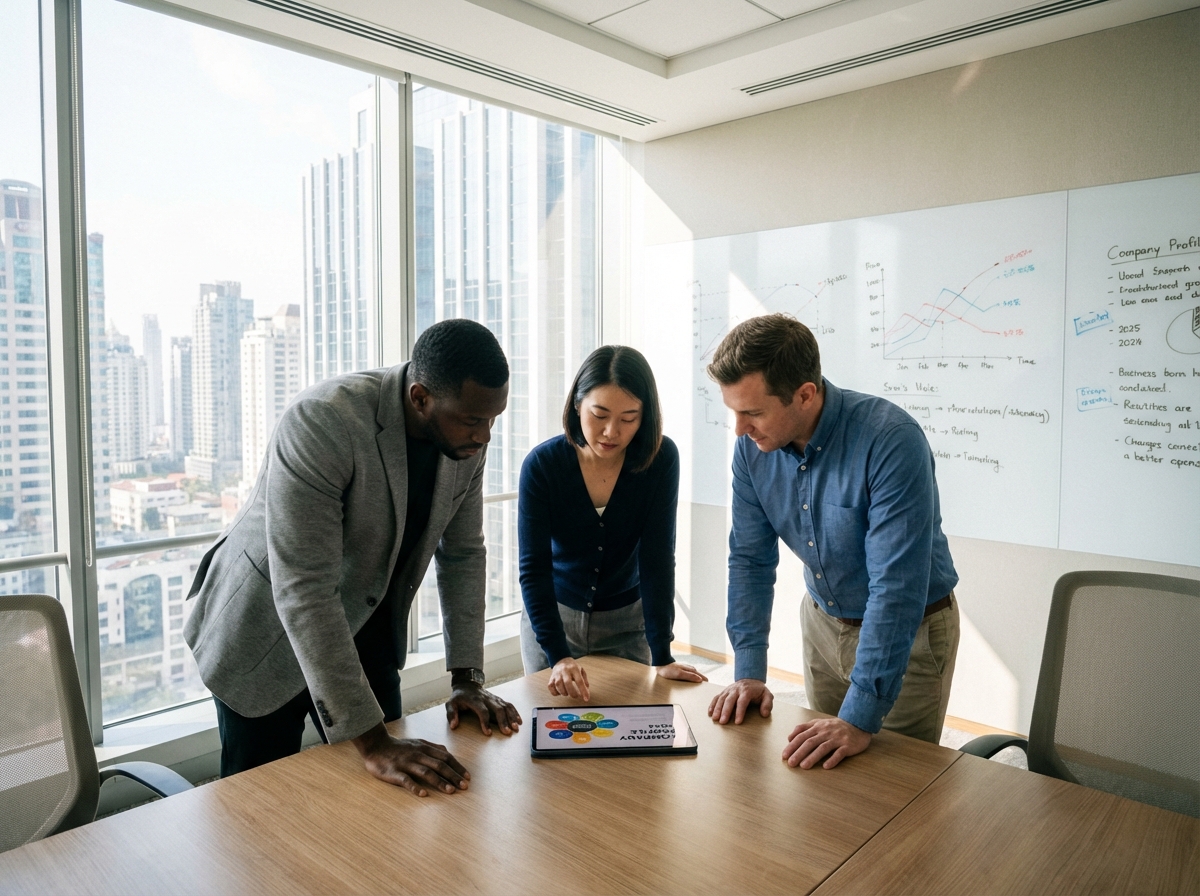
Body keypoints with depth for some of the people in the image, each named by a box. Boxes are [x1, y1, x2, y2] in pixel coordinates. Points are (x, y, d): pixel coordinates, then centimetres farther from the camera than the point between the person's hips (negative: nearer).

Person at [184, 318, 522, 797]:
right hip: (269, 623, -5)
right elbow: (302, 591, -36)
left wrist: (467, 679, -6)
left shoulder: (467, 436, -13)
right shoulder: (320, 422, -33)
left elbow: (463, 554, -1)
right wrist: (372, 741, -35)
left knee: (396, 788, 11)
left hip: (364, 623, 5)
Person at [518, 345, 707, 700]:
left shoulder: (661, 459, -19)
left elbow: (657, 559, -19)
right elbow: (534, 568, -21)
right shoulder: (541, 465, -21)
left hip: (628, 621, 0)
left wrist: (661, 656, -21)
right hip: (552, 617, 0)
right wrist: (559, 656, -31)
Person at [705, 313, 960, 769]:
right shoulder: (753, 446, -13)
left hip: (910, 632, -5)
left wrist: (860, 719, -33)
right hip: (823, 622, 5)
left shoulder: (892, 440, -32)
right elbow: (750, 559, -5)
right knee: (820, 771, 18)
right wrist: (748, 672, -11)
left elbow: (897, 584, -34)